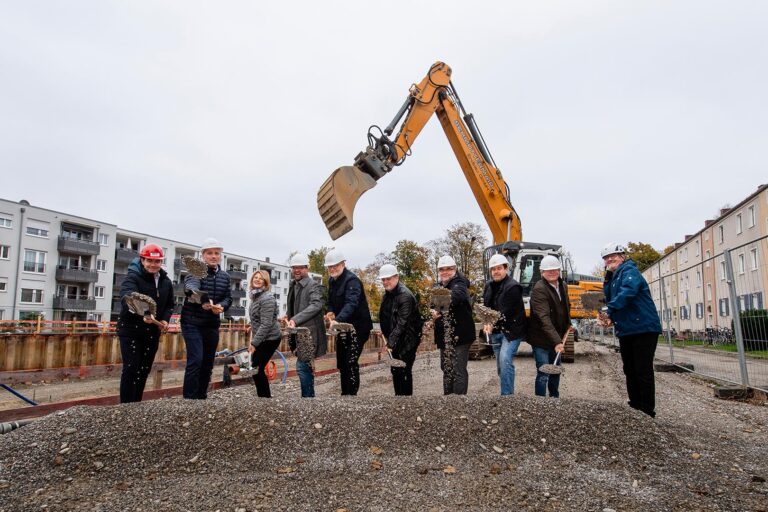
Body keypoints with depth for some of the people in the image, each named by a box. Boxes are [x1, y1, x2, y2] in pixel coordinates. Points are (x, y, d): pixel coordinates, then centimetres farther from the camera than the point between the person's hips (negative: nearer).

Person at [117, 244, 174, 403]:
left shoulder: (166, 282, 5)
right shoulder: (133, 277, -15)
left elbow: (169, 305, 16)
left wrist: (165, 319, -5)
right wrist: (142, 315, -52)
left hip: (153, 332, 6)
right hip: (131, 329, -6)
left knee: (145, 369, 12)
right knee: (131, 368, -7)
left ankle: (137, 403, 25)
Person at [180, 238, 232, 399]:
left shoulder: (225, 276, 6)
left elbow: (228, 298, 6)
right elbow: (190, 287, -33)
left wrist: (221, 306, -18)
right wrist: (202, 301, -55)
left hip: (212, 325, 6)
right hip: (193, 323, -5)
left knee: (208, 363, 11)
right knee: (196, 360, -15)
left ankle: (201, 397, 25)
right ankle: (189, 398, -7)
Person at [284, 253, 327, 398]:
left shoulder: (313, 286, -13)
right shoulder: (293, 284, 12)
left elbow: (316, 305, -30)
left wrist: (295, 319, -38)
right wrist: (288, 316, 4)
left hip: (309, 333, -9)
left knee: (302, 367, -13)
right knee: (306, 367, 17)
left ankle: (307, 395, -4)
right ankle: (310, 394, 29)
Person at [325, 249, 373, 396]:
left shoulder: (352, 280, -20)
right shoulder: (331, 280, 6)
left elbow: (351, 303, -35)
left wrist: (338, 320, -49)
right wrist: (330, 311, -8)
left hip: (358, 326, -8)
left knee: (351, 362, -12)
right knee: (341, 362, 13)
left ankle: (352, 393, -3)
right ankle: (345, 392, 25)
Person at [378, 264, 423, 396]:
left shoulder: (405, 295, -21)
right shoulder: (388, 293, 7)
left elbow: (402, 323, -27)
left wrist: (390, 343, -30)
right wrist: (385, 332, 10)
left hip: (407, 340, -8)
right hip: (395, 340, 9)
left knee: (404, 371, -7)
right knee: (395, 370, 14)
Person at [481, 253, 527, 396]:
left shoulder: (513, 287, -15)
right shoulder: (489, 285, 9)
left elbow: (506, 312, -20)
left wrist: (493, 324, -18)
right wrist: (487, 323, -3)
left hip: (511, 330, -7)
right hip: (496, 331, 8)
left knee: (505, 360, -21)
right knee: (501, 365, 12)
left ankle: (507, 395, -16)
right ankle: (508, 392, 25)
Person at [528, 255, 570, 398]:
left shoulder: (563, 285, 4)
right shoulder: (539, 289, -22)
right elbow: (544, 318, -30)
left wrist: (568, 324, 10)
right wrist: (556, 341, -36)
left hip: (557, 338, 8)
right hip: (541, 339, -8)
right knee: (543, 375, -7)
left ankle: (555, 398, 39)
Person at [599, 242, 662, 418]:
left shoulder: (629, 271, -9)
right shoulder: (614, 277, 18)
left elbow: (627, 292, -29)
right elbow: (609, 298, 11)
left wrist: (608, 310, -31)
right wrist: (608, 278, -2)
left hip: (643, 329, -9)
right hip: (625, 331, 9)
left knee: (643, 371, -5)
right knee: (630, 371, 14)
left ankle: (648, 412, 3)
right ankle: (635, 408, 23)